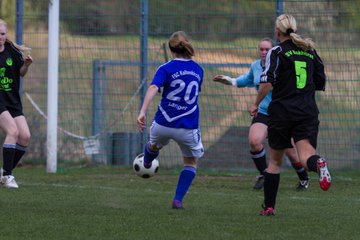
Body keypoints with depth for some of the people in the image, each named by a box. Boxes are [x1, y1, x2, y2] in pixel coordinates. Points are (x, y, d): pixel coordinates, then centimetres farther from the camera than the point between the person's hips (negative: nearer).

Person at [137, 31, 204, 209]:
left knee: (154, 145, 33)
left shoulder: (166, 69, -7)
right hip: (188, 127, 1)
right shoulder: (198, 69, 5)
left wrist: (142, 112, -30)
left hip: (163, 124, -1)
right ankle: (178, 199, 7)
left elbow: (153, 88, -23)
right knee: (191, 162, 19)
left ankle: (146, 164, 64)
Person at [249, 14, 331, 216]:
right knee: (305, 155, -11)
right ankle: (318, 163, -47)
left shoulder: (277, 52, -2)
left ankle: (269, 206, 16)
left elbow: (267, 82, -13)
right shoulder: (310, 51, 12)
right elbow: (321, 83, 15)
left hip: (282, 111, -2)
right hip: (308, 112, 2)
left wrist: (256, 104, 0)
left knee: (275, 160, 13)